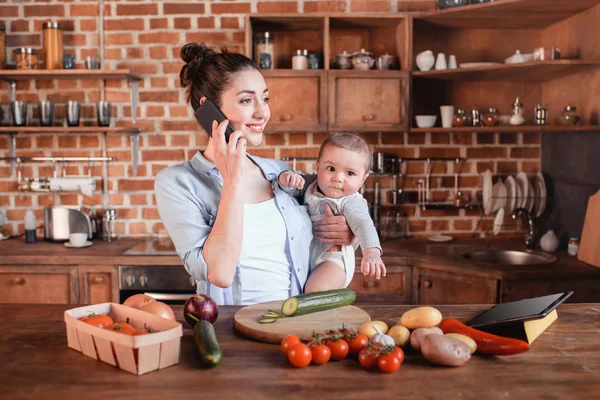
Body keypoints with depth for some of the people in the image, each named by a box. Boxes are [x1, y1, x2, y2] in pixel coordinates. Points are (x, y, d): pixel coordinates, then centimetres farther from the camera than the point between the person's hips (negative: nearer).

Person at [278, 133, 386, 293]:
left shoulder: (352, 203, -19)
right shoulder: (311, 183, -1)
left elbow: (362, 224, -34)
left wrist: (372, 252, -54)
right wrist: (287, 177, -29)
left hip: (332, 258, -6)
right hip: (304, 258, 7)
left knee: (314, 290, -27)